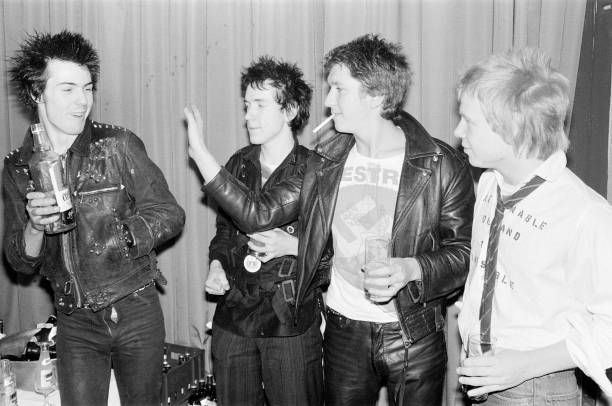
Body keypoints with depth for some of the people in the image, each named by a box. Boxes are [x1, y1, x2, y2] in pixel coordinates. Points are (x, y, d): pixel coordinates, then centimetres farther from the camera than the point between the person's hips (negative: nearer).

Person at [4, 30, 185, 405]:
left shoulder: (119, 146, -8)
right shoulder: (18, 169, 0)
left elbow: (171, 214, -6)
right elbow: (19, 262, 2)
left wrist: (118, 235, -21)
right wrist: (35, 226, -19)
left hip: (135, 312, -1)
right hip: (75, 322, 2)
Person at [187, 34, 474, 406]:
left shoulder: (442, 165, -11)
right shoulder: (327, 162, 1)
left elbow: (465, 252, -9)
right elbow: (257, 213, 1)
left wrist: (411, 268, -27)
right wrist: (202, 153, -3)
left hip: (414, 337, -3)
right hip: (344, 332, 4)